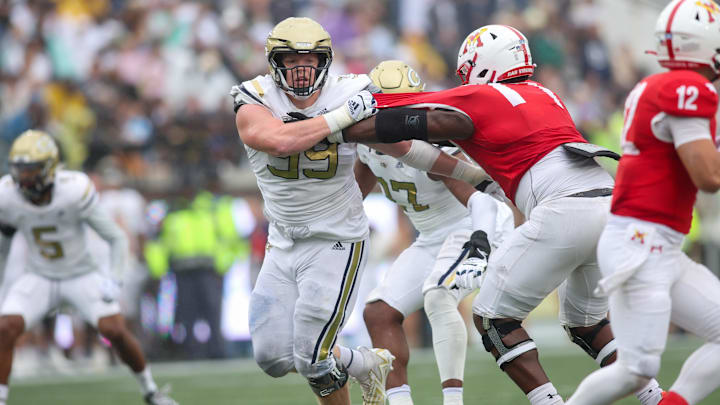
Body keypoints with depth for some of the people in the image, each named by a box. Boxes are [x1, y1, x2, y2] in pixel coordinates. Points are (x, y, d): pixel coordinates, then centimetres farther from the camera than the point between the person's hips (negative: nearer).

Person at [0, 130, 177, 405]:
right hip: (39, 278, 2)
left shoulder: (74, 192, -27)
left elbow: (116, 238, -14)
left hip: (81, 276, -2)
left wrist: (114, 281, -22)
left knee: (115, 330, -17)